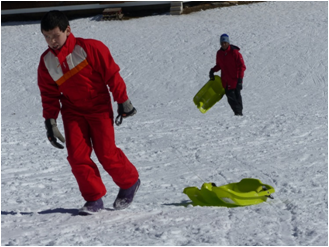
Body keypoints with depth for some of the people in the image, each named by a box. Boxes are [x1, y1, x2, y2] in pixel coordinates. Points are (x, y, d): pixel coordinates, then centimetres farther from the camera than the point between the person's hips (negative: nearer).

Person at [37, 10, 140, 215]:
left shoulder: (89, 48, -14)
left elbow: (111, 73, -8)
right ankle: (94, 198, 5)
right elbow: (49, 94, 8)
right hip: (73, 111, 4)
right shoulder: (46, 62, 0)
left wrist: (123, 101, -5)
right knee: (77, 155, -7)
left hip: (99, 107, -4)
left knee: (106, 153, -5)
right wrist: (50, 122, 3)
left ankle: (130, 183, 22)